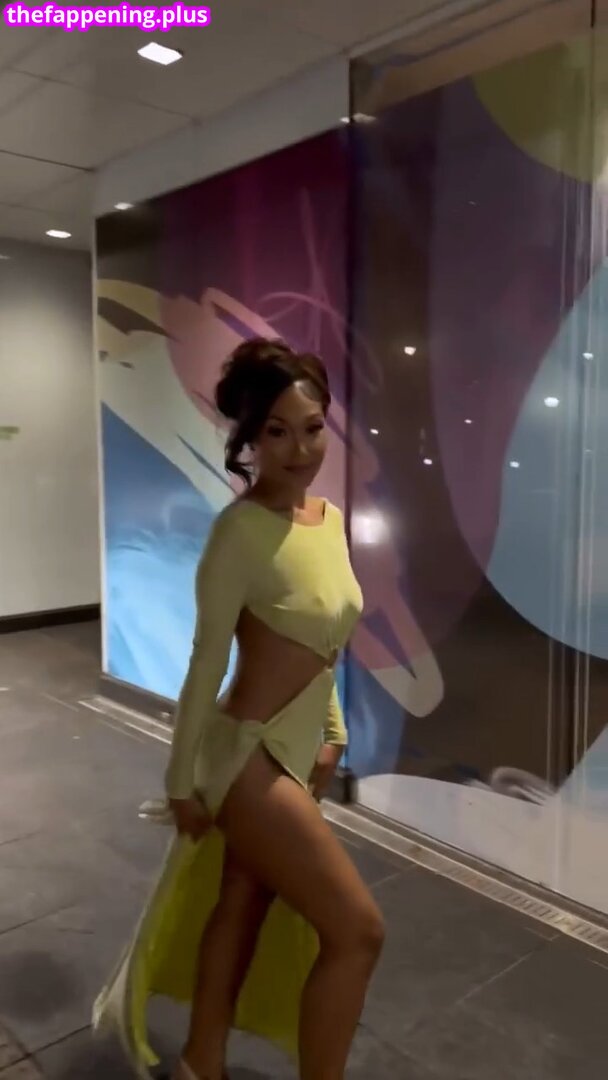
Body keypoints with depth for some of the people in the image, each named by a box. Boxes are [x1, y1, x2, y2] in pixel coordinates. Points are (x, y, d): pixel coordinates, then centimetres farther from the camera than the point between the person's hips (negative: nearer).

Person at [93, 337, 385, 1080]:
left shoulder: (331, 518, 2)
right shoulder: (242, 530, -21)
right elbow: (208, 663, -16)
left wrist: (332, 731, 17)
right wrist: (182, 780, -8)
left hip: (294, 751, 8)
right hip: (250, 757, -8)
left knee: (244, 907, 22)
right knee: (357, 930, -1)